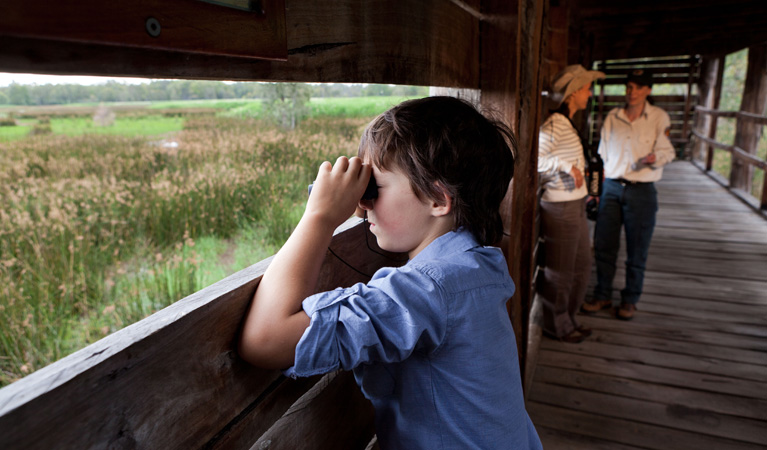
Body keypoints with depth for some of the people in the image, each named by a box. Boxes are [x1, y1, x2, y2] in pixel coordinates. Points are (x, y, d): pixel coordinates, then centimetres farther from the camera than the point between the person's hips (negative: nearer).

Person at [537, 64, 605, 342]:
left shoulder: (568, 125, 11)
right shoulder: (554, 126, -18)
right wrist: (566, 165, -26)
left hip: (576, 207, 10)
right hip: (560, 209, -10)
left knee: (582, 266, 19)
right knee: (559, 272, 6)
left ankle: (568, 320, 36)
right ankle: (556, 326, 25)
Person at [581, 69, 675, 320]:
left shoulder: (659, 117, 1)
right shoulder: (612, 118, 9)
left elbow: (667, 151, -4)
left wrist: (655, 157, -28)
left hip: (641, 191, -2)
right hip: (612, 188, 3)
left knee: (636, 252, 5)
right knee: (603, 247, 5)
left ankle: (630, 300, 21)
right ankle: (603, 296, 21)